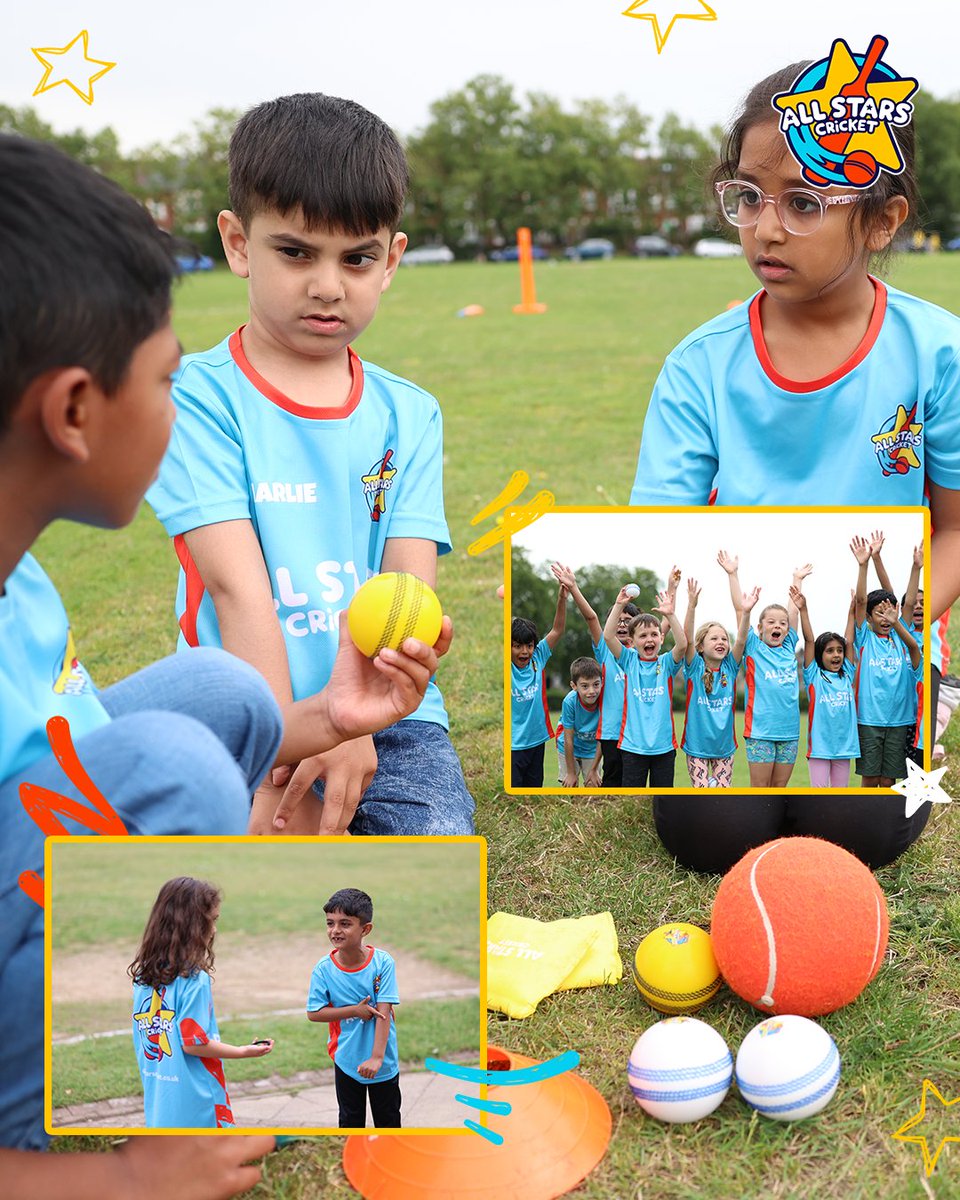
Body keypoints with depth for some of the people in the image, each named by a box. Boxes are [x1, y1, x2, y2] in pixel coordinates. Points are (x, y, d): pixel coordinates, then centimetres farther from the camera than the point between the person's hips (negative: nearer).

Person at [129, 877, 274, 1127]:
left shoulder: (143, 976, 3)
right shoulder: (194, 978, -19)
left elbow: (143, 1038, 9)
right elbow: (194, 1042, -19)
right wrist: (244, 1051, -9)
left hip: (158, 1099, 7)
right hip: (193, 1099, -7)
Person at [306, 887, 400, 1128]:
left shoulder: (382, 962, -19)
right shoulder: (324, 968, -14)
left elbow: (384, 1011, -20)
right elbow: (314, 1013, -11)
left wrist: (377, 1057, -25)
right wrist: (355, 1011, -21)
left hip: (382, 1061, -1)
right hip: (346, 1060, 1)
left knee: (388, 1119, 17)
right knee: (351, 1120, 19)